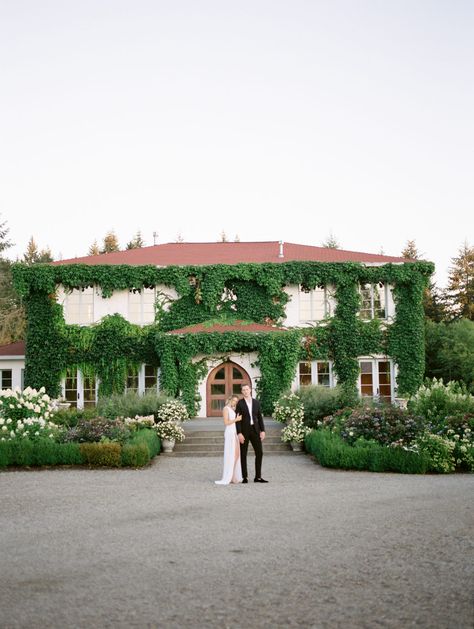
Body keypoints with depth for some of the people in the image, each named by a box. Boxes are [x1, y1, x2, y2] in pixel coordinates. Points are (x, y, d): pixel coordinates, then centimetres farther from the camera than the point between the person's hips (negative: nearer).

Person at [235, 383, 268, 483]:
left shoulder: (256, 402, 7)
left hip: (255, 430, 4)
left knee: (259, 453, 0)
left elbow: (260, 417, 9)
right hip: (244, 431, -4)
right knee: (243, 454, 2)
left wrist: (262, 430, 1)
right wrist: (239, 433, -15)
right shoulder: (239, 403, -4)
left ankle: (258, 477, 6)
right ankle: (244, 477, 9)